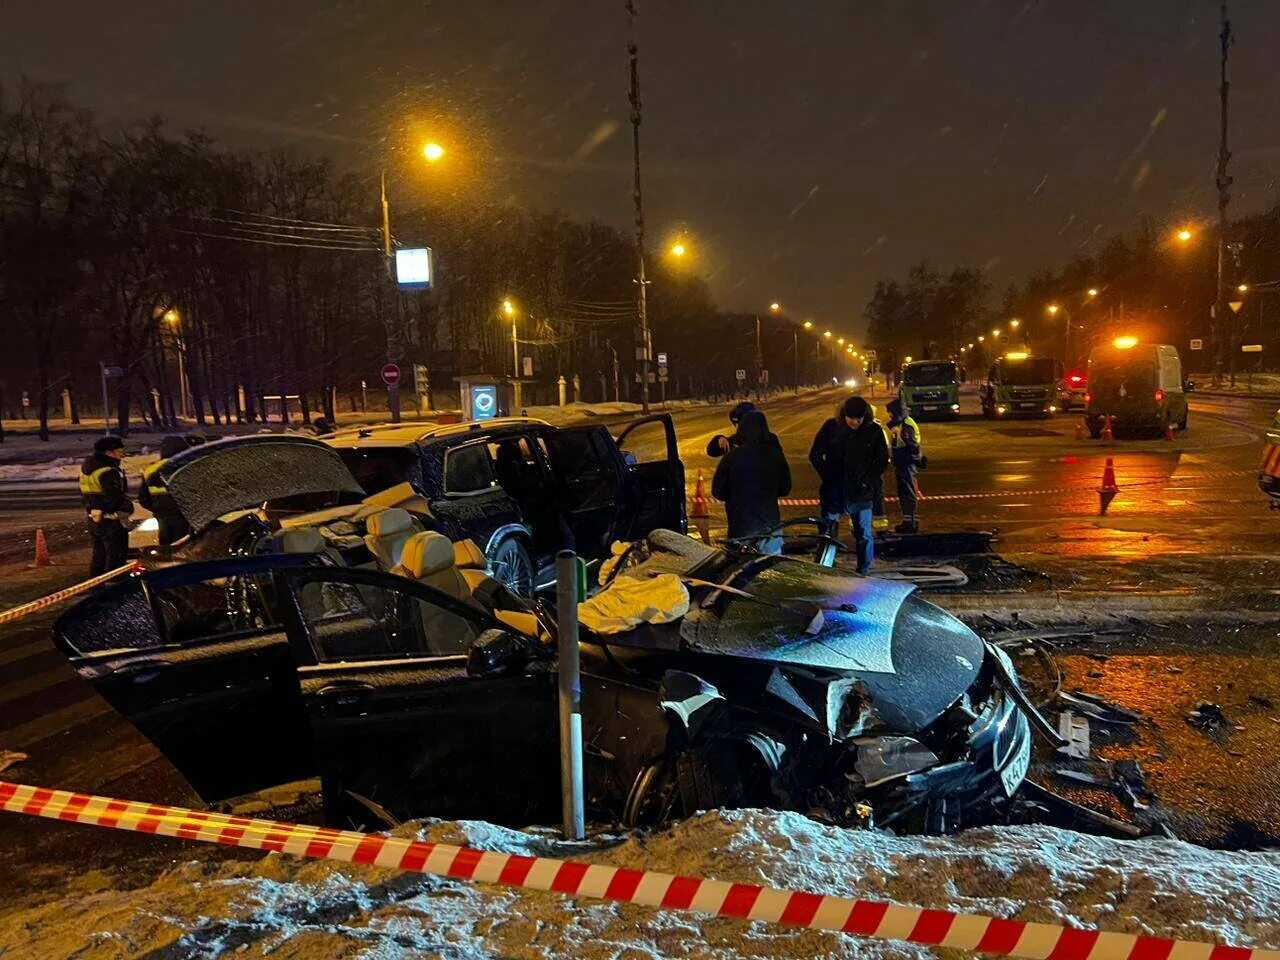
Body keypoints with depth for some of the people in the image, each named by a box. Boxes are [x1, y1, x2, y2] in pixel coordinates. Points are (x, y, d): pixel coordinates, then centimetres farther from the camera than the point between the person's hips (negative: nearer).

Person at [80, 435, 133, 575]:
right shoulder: (108, 472, -23)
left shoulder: (88, 466, 7)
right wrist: (128, 507, -8)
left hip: (93, 518, 9)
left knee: (99, 555, 21)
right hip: (110, 520, -9)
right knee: (115, 558, 0)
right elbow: (116, 498, -24)